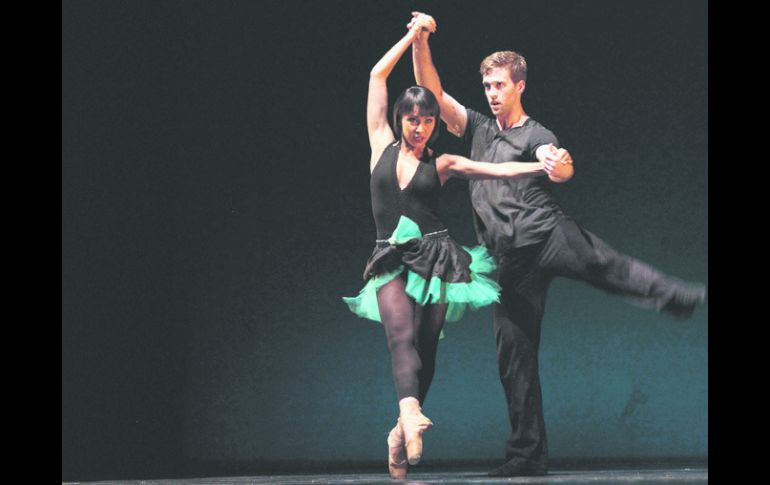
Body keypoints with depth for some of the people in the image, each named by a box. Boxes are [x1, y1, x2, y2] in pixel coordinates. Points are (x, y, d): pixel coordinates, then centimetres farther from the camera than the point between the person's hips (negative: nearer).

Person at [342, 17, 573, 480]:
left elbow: (492, 168, -3)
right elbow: (378, 74, 10)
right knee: (402, 335, -23)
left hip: (434, 258, 1)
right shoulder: (382, 144, 10)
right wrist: (413, 34, 12)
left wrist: (540, 166, -18)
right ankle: (410, 413, -45)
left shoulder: (441, 163, 10)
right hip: (391, 262, -1)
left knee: (425, 351, -2)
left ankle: (402, 433, 11)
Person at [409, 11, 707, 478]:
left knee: (608, 267, -30)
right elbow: (432, 93, 16)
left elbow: (554, 163, -15)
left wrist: (561, 166, -40)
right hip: (510, 259, 3)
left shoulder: (537, 136, 7)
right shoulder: (478, 129, 21)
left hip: (546, 233, -3)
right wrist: (421, 43, 4)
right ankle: (529, 453, 1)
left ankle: (687, 298, -44)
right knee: (514, 353, -1)